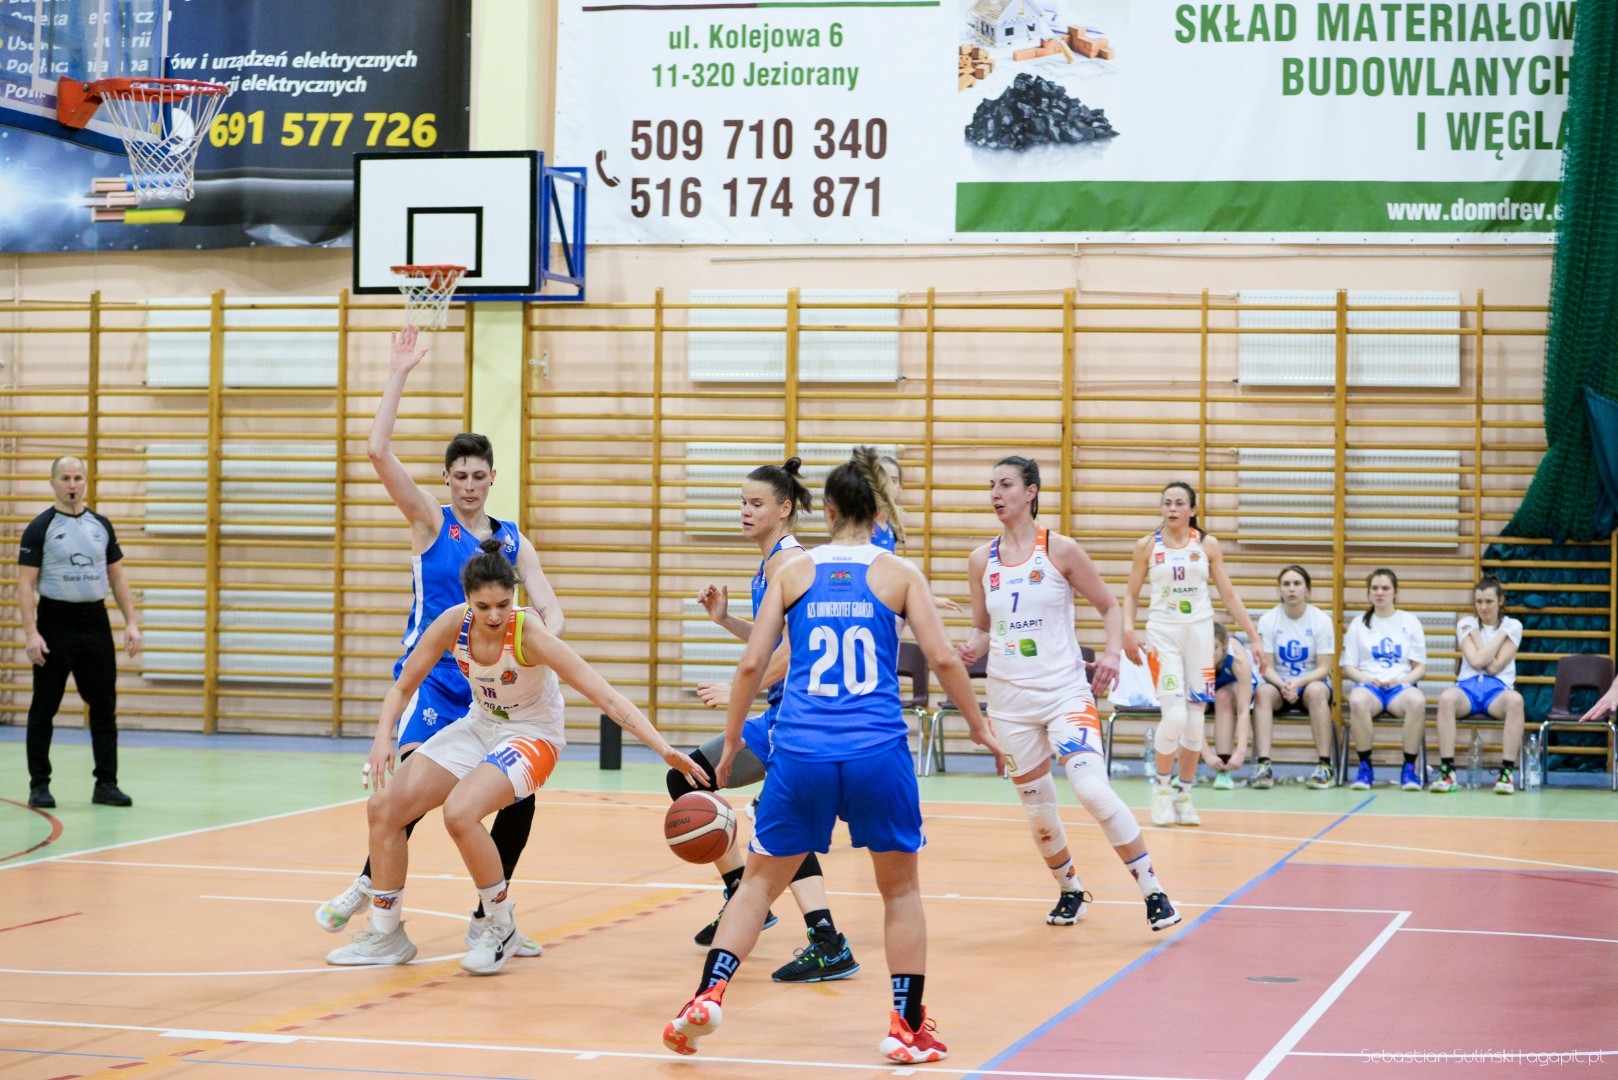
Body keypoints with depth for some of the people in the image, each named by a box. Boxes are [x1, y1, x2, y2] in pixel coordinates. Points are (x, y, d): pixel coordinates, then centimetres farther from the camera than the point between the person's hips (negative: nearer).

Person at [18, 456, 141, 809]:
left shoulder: (101, 525, 9)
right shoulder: (40, 528, -4)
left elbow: (117, 577, 13)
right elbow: (25, 584, -8)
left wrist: (131, 623, 4)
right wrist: (30, 633, -17)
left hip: (95, 623, 4)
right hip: (55, 623, -4)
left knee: (104, 707, 4)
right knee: (44, 709, 3)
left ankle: (106, 784, 9)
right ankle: (39, 786, 10)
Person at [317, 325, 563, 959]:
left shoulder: (513, 541, 11)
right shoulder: (430, 520, 1)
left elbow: (549, 609, 3)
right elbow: (378, 452, -12)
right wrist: (398, 375, -13)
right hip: (431, 679, -4)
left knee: (519, 798, -1)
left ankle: (486, 920, 13)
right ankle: (370, 884, 2)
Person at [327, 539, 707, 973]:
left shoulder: (530, 634, -29)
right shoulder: (453, 624, -17)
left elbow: (605, 697, -32)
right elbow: (404, 687, -4)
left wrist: (664, 749, -41)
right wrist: (384, 736, -24)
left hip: (531, 737, -6)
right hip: (478, 726, 6)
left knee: (460, 813, -30)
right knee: (384, 806, -3)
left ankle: (502, 928, -8)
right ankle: (386, 936, 12)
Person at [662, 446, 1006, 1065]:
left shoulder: (794, 573, 9)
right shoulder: (899, 573, 7)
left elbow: (753, 662, 5)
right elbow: (942, 657, -1)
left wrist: (732, 739, 16)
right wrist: (980, 729, 11)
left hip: (802, 752, 1)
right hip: (878, 752, -1)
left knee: (761, 880, 17)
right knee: (900, 887, 16)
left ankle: (709, 993, 3)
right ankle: (908, 1028, 14)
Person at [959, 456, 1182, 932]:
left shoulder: (1060, 549, -4)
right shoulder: (981, 559, 5)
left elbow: (1109, 607, 3)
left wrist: (1111, 652, -14)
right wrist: (972, 649, -7)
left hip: (1065, 691, -4)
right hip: (1009, 697, 4)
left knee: (1092, 789, -20)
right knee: (1037, 809, 9)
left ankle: (1153, 892, -10)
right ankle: (1069, 890, 33)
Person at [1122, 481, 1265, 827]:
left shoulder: (1207, 545, 5)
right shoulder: (1147, 546, 2)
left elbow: (1229, 596, 7)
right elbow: (1131, 594, 6)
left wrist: (1254, 638, 3)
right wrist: (1128, 630, -12)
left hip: (1200, 633, 2)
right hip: (1163, 633, -2)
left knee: (1195, 720, 2)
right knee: (1175, 716, -16)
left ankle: (1184, 794, 15)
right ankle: (1162, 789, 5)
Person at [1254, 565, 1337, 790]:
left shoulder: (1321, 620, -4)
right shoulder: (1268, 620, -1)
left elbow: (1323, 668, -8)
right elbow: (1267, 667, -4)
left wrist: (1298, 683, -27)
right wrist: (1282, 686, -26)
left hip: (1312, 682, -1)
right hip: (1279, 683, 1)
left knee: (1316, 691, -36)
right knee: (1263, 692, -33)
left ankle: (1324, 765, -34)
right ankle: (1263, 764, -40)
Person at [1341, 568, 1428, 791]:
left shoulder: (1409, 622, 16)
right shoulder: (1358, 624, 17)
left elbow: (1420, 667, 12)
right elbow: (1347, 667, 11)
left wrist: (1404, 679, -9)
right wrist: (1366, 678, -9)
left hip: (1401, 685, 0)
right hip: (1369, 684, 0)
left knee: (1417, 702, -38)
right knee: (1358, 701, -39)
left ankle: (1409, 767, -25)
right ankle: (1365, 766, -25)